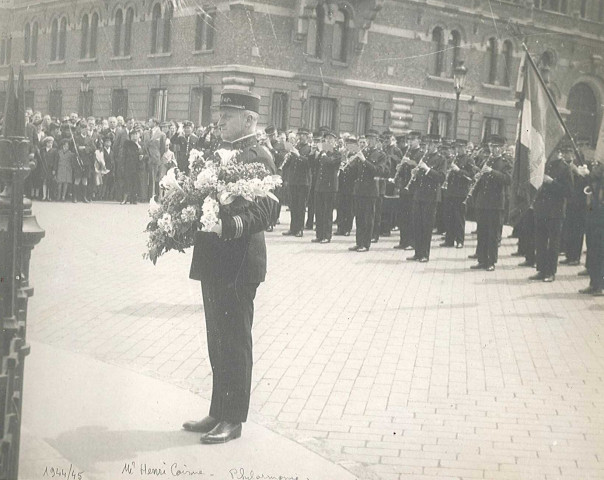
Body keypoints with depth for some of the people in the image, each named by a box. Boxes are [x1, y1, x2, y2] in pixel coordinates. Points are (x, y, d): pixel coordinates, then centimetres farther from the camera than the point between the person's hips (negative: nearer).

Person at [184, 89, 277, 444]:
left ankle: (233, 420, 10)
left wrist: (228, 225, -37)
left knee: (235, 343, 0)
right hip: (214, 262, 9)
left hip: (239, 263, -9)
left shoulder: (258, 157, -13)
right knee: (218, 342, 16)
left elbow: (265, 210, -24)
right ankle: (219, 413, 27)